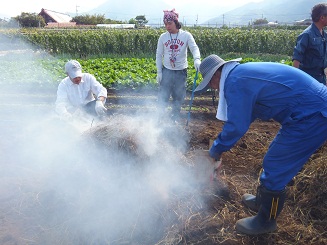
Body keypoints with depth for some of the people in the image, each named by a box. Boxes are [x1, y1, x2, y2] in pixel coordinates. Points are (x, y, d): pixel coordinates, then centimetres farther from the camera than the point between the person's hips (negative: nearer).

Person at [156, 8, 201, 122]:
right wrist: (159, 72, -1)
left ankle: (174, 119, 25)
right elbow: (159, 55, 5)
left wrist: (197, 59, -36)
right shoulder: (163, 37, 1)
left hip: (181, 71, 0)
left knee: (178, 97, 10)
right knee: (163, 96, 1)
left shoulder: (186, 35, -4)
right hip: (167, 71, 1)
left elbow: (194, 48, -14)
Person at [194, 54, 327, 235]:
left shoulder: (235, 82, -19)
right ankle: (262, 201, 40)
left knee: (275, 167, -1)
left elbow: (236, 126, -19)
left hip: (313, 116, -10)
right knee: (276, 158, 21)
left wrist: (216, 150, -1)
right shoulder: (243, 72, 13)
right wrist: (221, 144, 21)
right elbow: (243, 115, 20)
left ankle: (266, 222, 19)